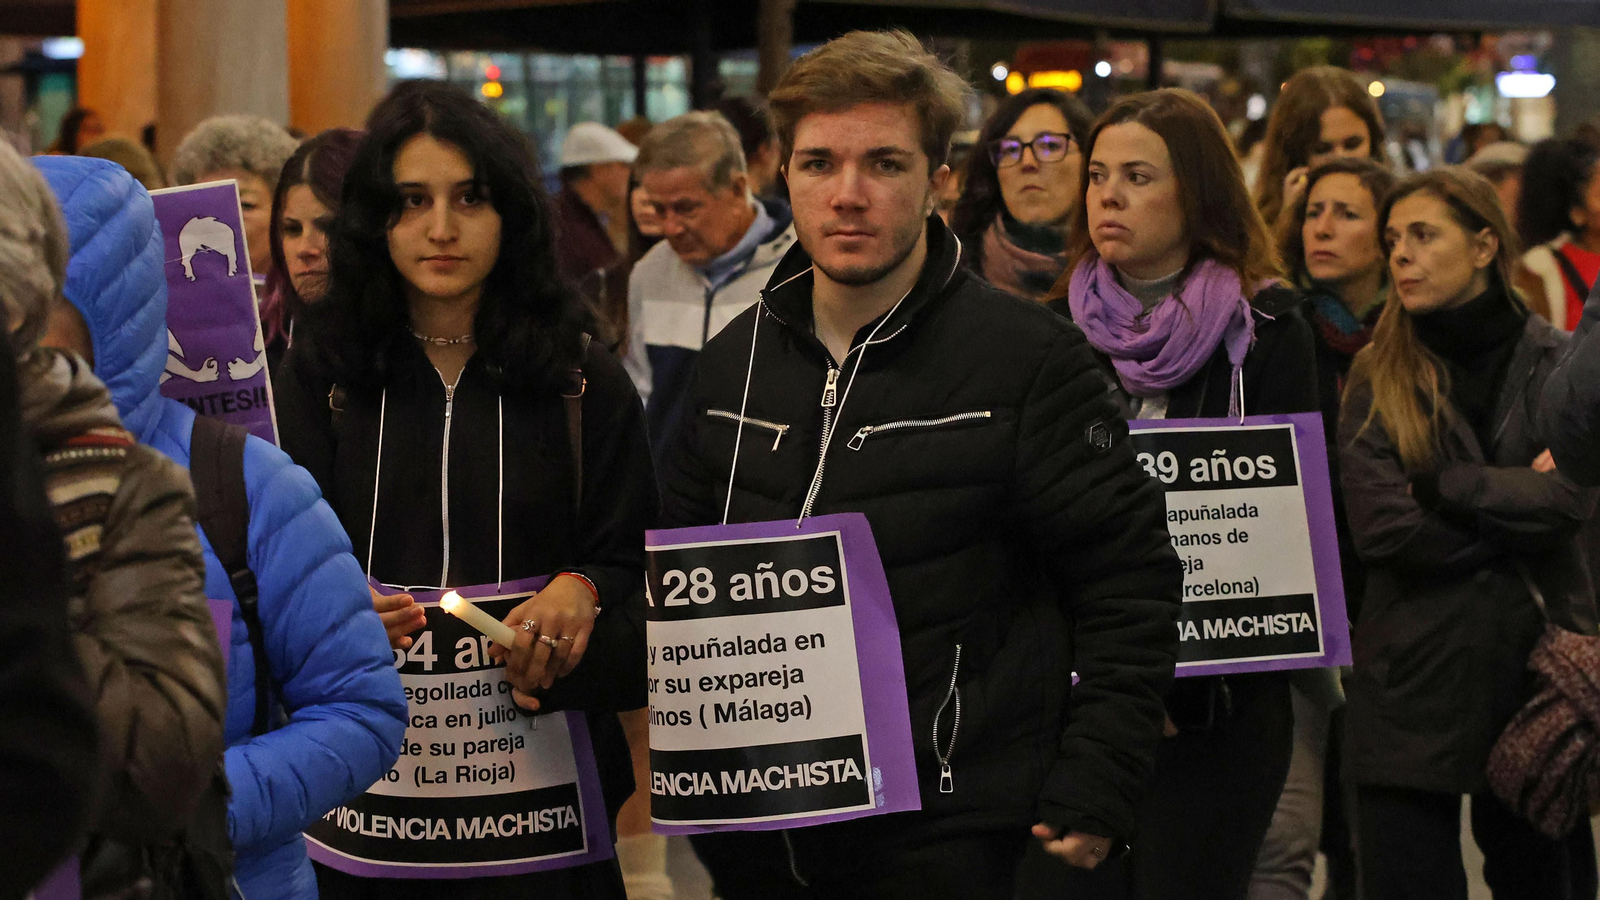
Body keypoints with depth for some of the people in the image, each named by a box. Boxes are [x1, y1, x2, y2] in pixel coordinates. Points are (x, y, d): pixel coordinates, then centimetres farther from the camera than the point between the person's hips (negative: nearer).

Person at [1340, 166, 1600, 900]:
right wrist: (1516, 508, -9)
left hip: (1535, 664, 0)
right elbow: (1379, 528, -12)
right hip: (1412, 679, 0)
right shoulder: (1378, 379, 1)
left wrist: (1444, 488, -12)